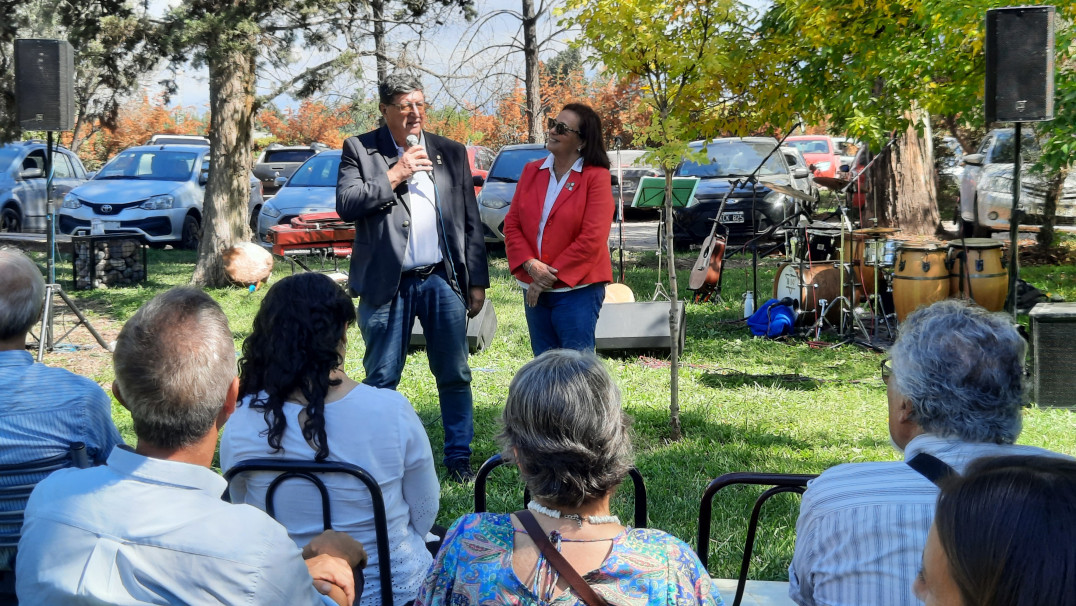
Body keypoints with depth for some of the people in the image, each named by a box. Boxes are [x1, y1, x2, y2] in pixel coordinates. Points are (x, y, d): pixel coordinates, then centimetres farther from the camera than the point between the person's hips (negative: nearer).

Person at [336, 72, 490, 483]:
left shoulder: (452, 153, 12)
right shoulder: (360, 150, 4)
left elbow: (471, 222, 13)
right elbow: (346, 204, -9)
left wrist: (477, 281, 8)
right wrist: (394, 176, -11)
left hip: (443, 280, 2)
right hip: (387, 283, -2)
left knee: (454, 376, 3)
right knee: (381, 380, 3)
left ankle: (458, 457, 14)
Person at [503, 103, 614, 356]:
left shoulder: (596, 177, -7)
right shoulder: (531, 172, 9)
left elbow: (592, 238, -14)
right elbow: (512, 223, 7)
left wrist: (552, 276, -13)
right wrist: (530, 265, -10)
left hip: (577, 288, -5)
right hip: (534, 288, 6)